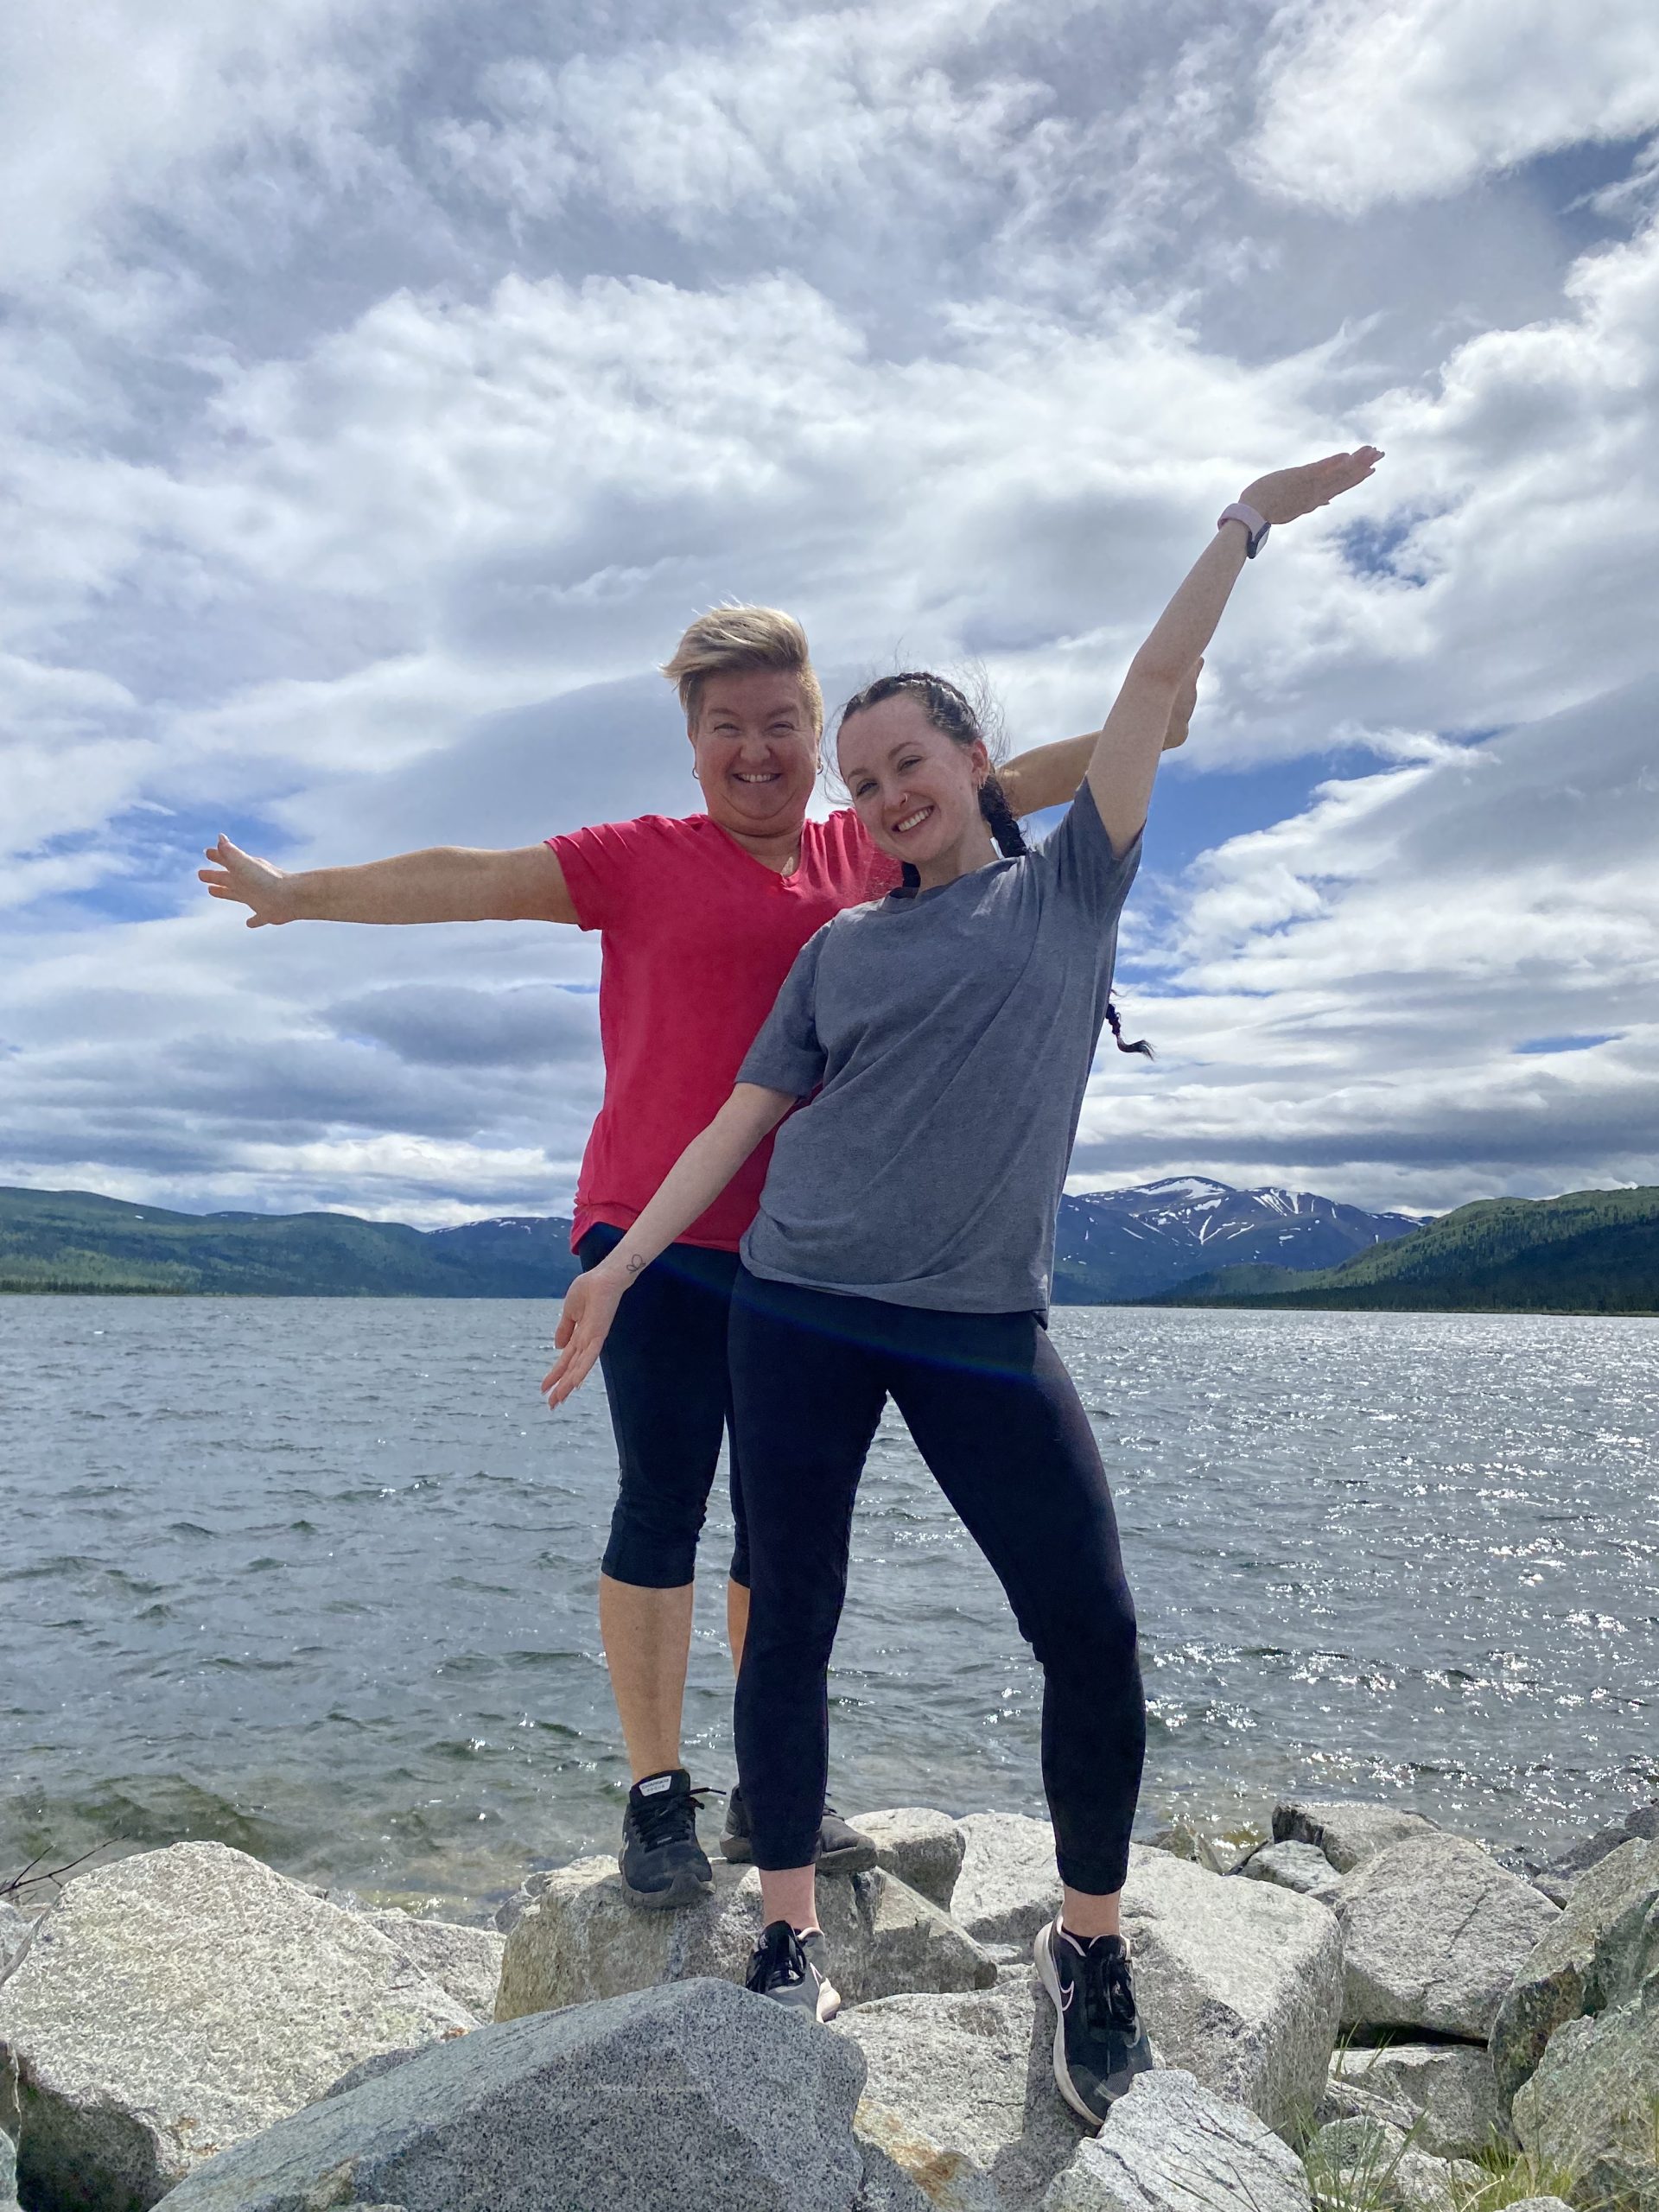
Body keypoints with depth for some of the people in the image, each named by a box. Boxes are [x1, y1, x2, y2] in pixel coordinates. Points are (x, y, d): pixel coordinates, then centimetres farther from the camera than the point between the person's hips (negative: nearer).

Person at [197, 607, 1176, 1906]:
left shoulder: (867, 855, 12)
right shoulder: (642, 862, 2)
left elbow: (1007, 788, 19)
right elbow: (472, 880, -2)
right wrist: (302, 892, -5)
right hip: (659, 1242, -4)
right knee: (662, 1508, 0)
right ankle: (658, 1798, 14)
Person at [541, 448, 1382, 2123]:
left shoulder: (1070, 886, 10)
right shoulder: (842, 948, 12)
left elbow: (1155, 684, 9)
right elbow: (738, 1122, 11)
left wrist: (1250, 515, 15)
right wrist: (619, 1267, 8)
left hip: (981, 1325, -1)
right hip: (795, 1309, 2)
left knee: (1093, 1634, -5)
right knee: (791, 1621, 3)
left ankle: (1089, 1950, 17)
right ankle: (788, 1934, 21)